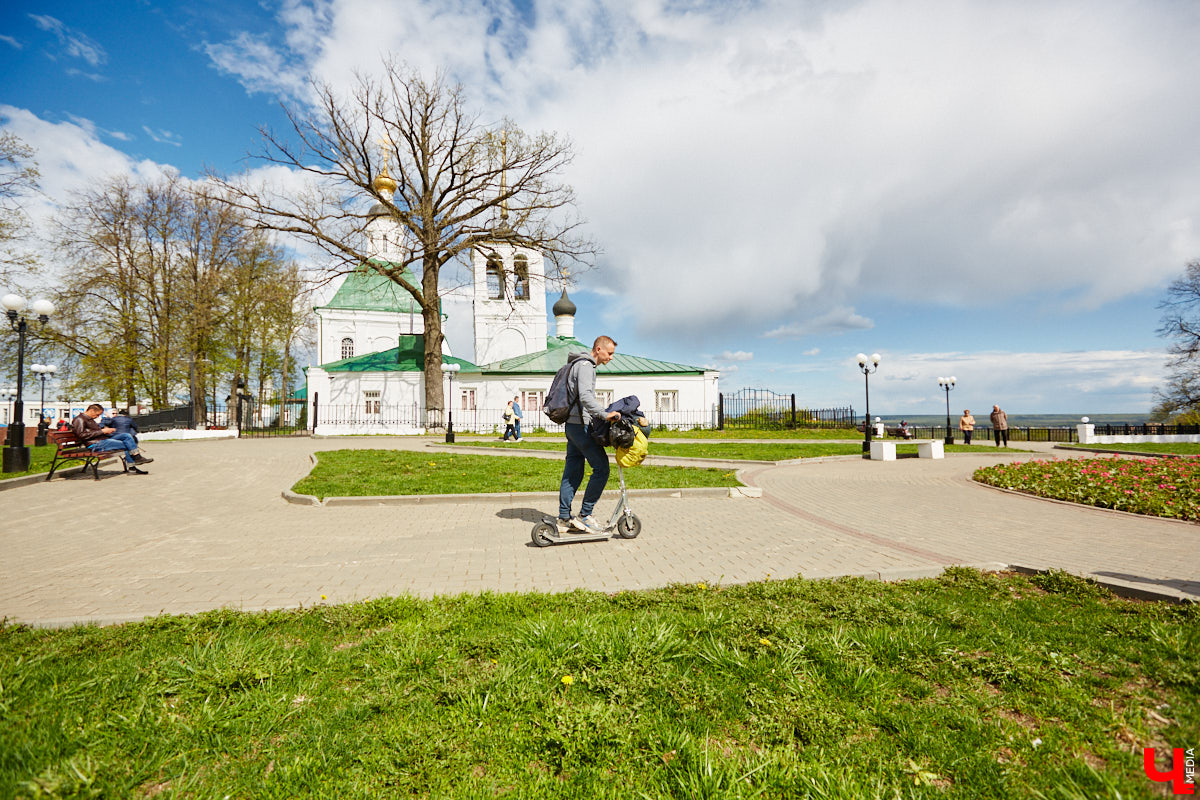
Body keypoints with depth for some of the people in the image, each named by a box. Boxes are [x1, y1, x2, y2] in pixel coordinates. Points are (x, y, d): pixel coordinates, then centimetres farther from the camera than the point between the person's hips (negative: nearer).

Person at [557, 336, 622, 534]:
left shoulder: (586, 365, 22)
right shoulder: (585, 366, -12)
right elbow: (585, 396, -27)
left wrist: (603, 415, 22)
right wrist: (605, 414, -34)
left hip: (573, 425, 11)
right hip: (580, 425, -11)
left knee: (572, 472, 10)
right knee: (601, 468, -10)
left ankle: (564, 519, 14)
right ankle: (584, 515, -5)